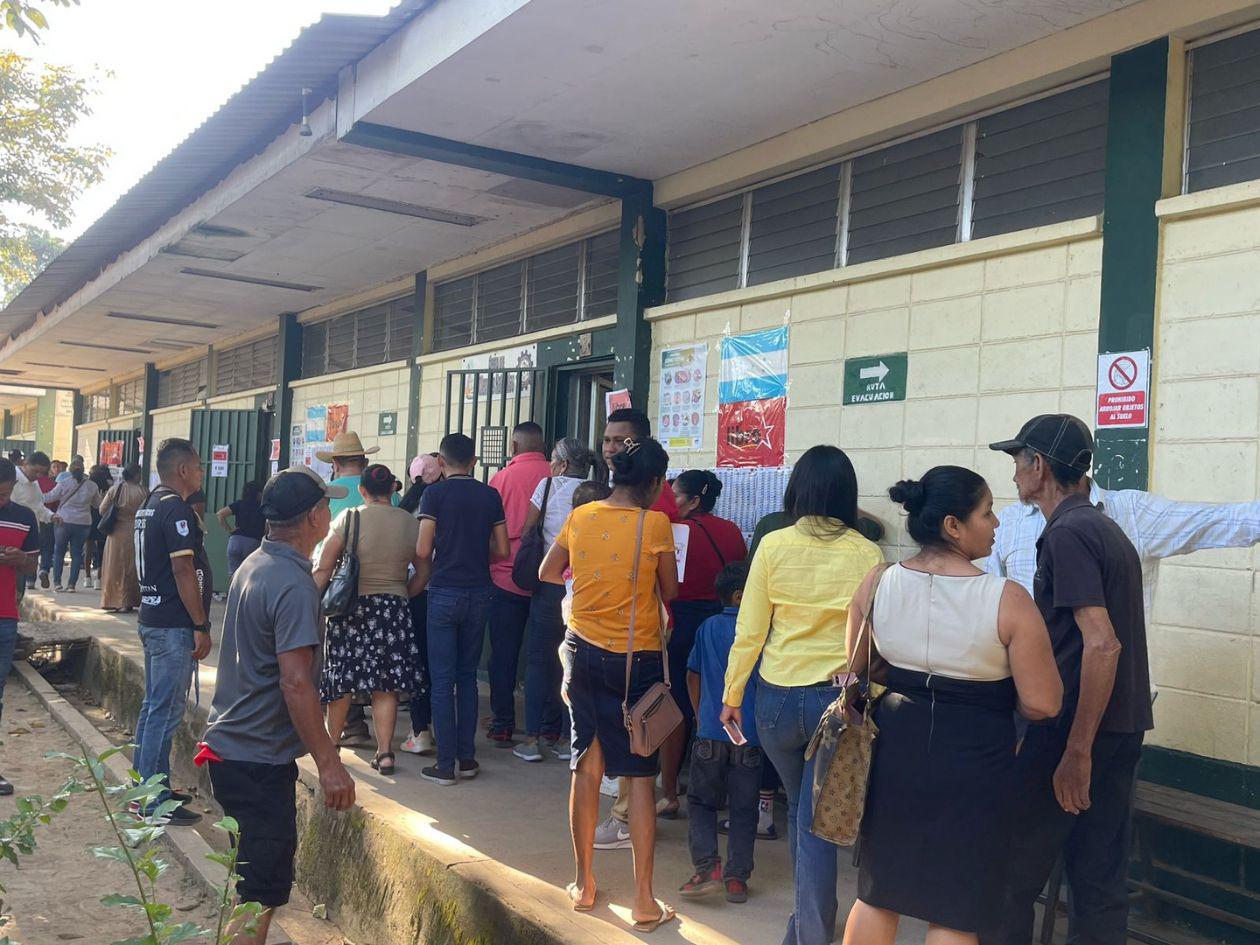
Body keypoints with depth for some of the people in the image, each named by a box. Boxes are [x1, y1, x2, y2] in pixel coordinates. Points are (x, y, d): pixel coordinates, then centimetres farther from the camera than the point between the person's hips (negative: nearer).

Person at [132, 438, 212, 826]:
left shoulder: (149, 505, 14)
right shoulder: (177, 509, -17)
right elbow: (183, 571, -21)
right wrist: (201, 627, -18)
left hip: (152, 617, 10)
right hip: (174, 625, -10)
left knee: (153, 706, 16)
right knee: (166, 711, -5)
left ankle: (146, 787, 25)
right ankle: (153, 799, -1)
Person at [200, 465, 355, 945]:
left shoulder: (252, 565, 8)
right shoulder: (294, 585, -21)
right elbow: (295, 682, -26)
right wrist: (329, 764, -22)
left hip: (230, 745, 9)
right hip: (260, 761, -9)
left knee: (255, 881, 22)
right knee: (262, 894, 0)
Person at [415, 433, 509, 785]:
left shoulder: (434, 494, -6)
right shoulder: (490, 496, 4)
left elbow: (423, 550, -11)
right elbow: (502, 550, 4)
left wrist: (424, 579, 9)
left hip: (444, 593, -4)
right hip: (479, 593, 4)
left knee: (443, 680, 2)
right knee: (467, 676, 14)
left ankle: (445, 765, 4)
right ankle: (467, 757, 17)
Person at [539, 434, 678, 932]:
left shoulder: (580, 517, -1)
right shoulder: (656, 524, -12)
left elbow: (547, 573, 13)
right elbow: (669, 593, -1)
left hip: (585, 652, 4)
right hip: (639, 657, -3)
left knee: (586, 766, 13)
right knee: (640, 774, 3)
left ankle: (584, 883, 24)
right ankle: (643, 900, 7)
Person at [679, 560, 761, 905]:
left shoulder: (708, 628, 5)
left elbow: (693, 676, 11)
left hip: (710, 733, 2)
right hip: (749, 736, -2)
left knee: (701, 801, 12)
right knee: (743, 809, 9)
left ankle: (707, 867, -2)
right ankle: (737, 876, 9)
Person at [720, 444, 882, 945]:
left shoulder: (773, 546, -7)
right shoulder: (866, 554, -8)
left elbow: (749, 630, -4)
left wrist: (732, 693, 8)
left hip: (778, 697, 2)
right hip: (839, 698, -2)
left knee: (798, 806, 23)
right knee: (817, 818, 9)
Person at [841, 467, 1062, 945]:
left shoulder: (877, 583, -4)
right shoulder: (1007, 600, -17)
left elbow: (856, 672, 8)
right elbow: (1042, 704, -14)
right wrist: (985, 688, 5)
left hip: (893, 749, 4)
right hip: (971, 764, -4)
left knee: (877, 895, 19)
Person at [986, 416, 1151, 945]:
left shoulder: (1068, 534, -14)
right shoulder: (1108, 530, 15)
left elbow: (1102, 644, -22)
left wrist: (1076, 751, -22)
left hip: (1079, 728, -9)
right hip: (1122, 729, 9)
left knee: (1012, 874, 1)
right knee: (1100, 879, 12)